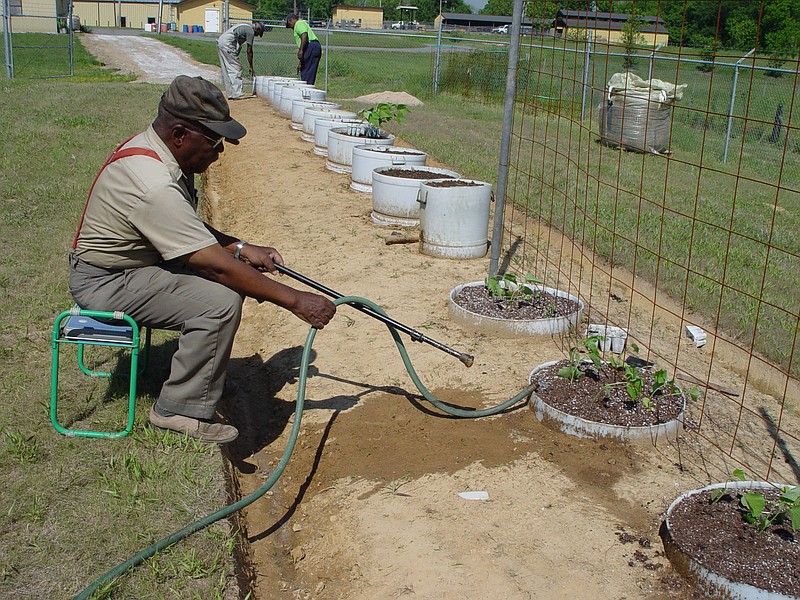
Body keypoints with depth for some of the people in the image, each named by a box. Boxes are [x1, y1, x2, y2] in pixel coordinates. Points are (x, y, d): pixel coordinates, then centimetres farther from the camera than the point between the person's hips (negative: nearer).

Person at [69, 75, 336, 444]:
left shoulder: (151, 147, 0)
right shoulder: (153, 184, -31)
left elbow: (191, 231, 13)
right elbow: (215, 265, -30)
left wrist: (241, 248, 0)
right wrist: (295, 301, -26)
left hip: (134, 260, 10)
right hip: (105, 284, -10)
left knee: (237, 269, 5)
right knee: (221, 300, -26)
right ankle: (180, 410, -12)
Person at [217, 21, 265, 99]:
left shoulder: (245, 27, 23)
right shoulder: (250, 31, -5)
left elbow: (238, 45, 22)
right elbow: (249, 51, -4)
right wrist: (251, 67, 2)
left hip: (220, 42, 10)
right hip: (227, 44, -10)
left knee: (227, 71, 10)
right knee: (236, 69, -6)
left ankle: (231, 94, 13)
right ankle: (237, 94, -7)